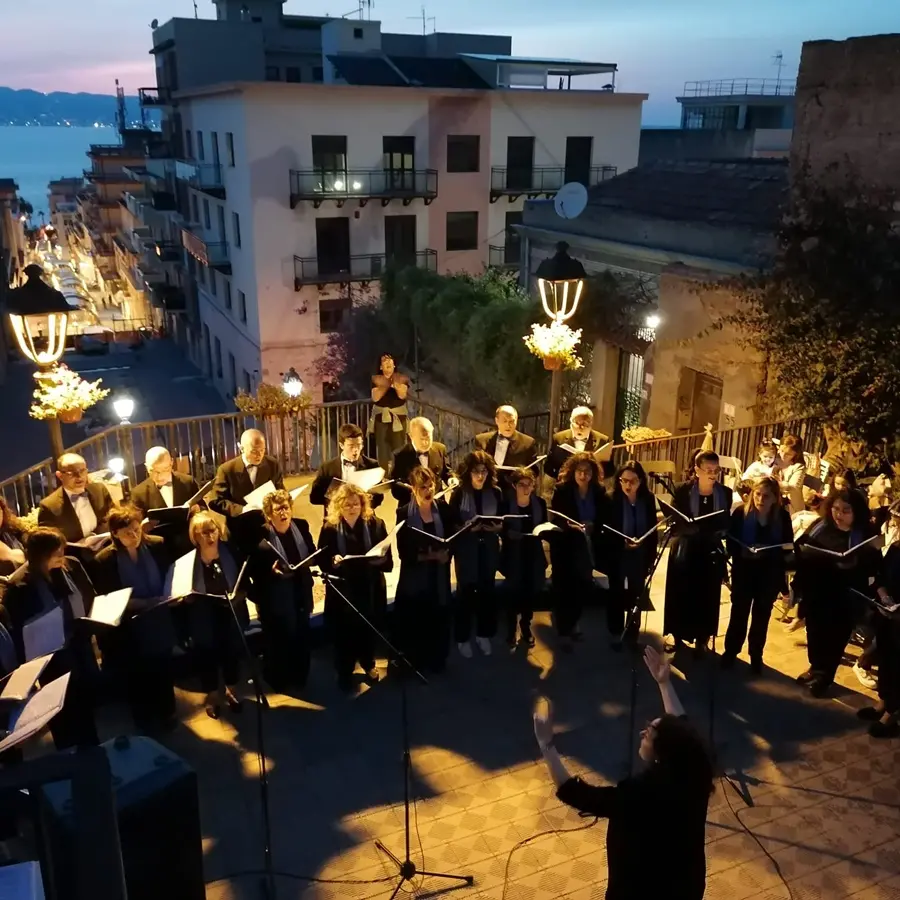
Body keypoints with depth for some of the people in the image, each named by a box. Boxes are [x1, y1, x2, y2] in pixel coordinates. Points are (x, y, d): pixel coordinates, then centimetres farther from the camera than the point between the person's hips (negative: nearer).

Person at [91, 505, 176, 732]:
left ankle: (166, 713, 43)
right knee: (138, 674, 15)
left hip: (160, 622, 3)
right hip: (130, 627, -2)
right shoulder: (103, 561, -16)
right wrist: (142, 603, -24)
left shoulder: (158, 545, -10)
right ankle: (144, 720, 37)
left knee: (163, 669, 20)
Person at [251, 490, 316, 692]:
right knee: (278, 639, 8)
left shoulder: (301, 526, -2)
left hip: (300, 592, 5)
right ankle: (278, 680, 29)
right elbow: (253, 568, -15)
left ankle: (299, 677, 38)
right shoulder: (260, 535, -18)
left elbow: (312, 553, 8)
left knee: (301, 635, 18)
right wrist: (270, 570, -31)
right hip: (275, 598, -5)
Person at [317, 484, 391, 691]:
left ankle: (368, 665, 42)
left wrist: (376, 560, -28)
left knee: (369, 629, 14)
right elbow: (323, 563, -7)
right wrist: (333, 562, -28)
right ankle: (344, 672, 30)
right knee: (343, 632, 6)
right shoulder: (329, 529, -7)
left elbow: (387, 560, -7)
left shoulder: (376, 525, -4)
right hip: (342, 590, -1)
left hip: (370, 589, 1)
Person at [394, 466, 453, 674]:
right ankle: (412, 663, 22)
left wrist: (446, 554, -17)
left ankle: (436, 660, 30)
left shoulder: (442, 507, 1)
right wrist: (426, 556, -23)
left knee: (438, 617, 11)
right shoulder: (404, 513, -9)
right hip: (414, 575, -3)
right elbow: (403, 551, -11)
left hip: (439, 574, 3)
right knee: (413, 621, 3)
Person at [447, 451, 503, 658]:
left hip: (489, 548, 3)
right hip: (466, 548, -3)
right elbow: (450, 523, -8)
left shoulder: (495, 493, 0)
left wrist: (498, 527, -16)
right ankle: (462, 637, 18)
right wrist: (467, 527, -24)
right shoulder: (459, 493, -8)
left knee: (487, 590, 10)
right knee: (465, 591, 5)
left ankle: (484, 634, 27)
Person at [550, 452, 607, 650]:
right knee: (564, 588, 1)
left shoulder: (599, 492, 0)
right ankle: (563, 631, 14)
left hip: (587, 547, 3)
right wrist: (570, 525, -29)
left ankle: (571, 624, 30)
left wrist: (592, 527, -17)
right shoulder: (562, 490, -9)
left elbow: (602, 520, 2)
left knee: (583, 587, 7)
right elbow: (555, 520, -11)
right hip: (564, 546, -3)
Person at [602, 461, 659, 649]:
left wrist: (651, 557, 0)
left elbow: (653, 530, 0)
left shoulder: (648, 499, -7)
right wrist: (623, 543, -26)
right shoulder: (611, 500, -15)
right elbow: (605, 532, -13)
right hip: (617, 556, -2)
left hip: (640, 557, 2)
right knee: (616, 594, 12)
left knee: (636, 595, 11)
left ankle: (632, 633, 27)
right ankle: (616, 633, 28)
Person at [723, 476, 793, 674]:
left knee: (762, 615, 13)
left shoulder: (783, 516, -8)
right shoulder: (741, 513, -12)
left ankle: (756, 656, 28)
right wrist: (743, 552, -29)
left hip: (770, 574, 1)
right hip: (744, 570, -1)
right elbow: (731, 543, -11)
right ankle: (730, 651, 23)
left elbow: (788, 545, -2)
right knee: (739, 612, 6)